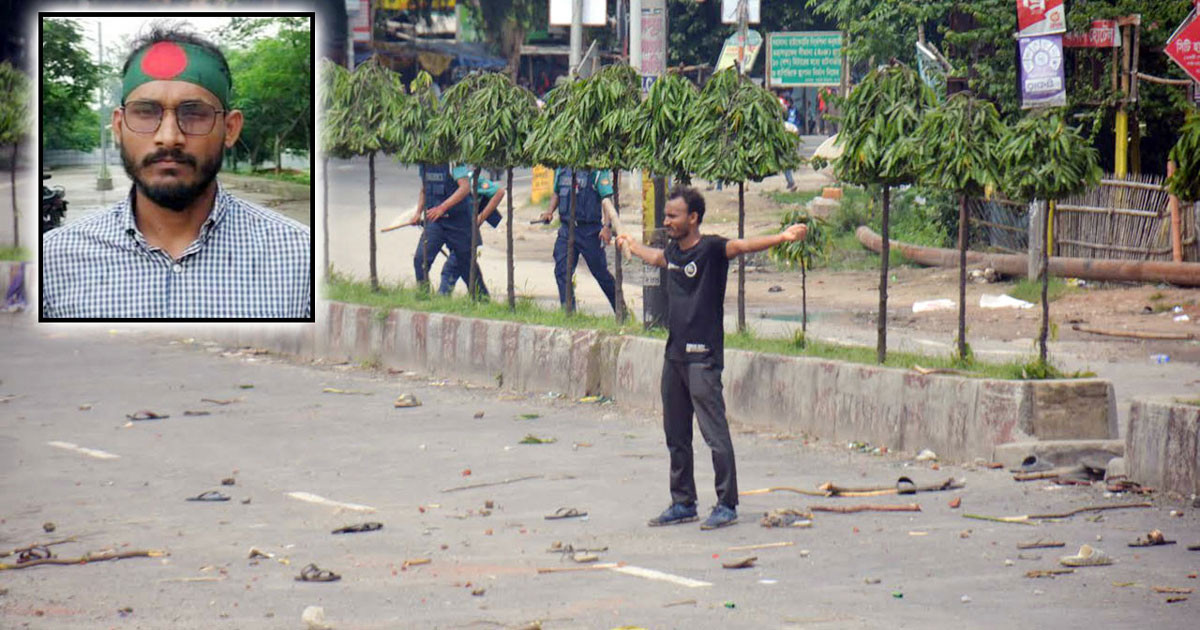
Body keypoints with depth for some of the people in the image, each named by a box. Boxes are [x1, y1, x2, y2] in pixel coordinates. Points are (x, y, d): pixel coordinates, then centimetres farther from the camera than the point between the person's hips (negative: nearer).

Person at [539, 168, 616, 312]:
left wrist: (607, 226, -26)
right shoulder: (561, 170, 7)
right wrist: (550, 211, 4)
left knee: (600, 272, 8)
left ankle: (620, 310, 26)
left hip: (590, 231, -5)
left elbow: (607, 199, -15)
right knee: (561, 270, -7)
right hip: (566, 228, 5)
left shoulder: (597, 171, -10)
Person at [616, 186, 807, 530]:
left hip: (703, 356, -8)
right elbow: (656, 258, 36)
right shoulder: (673, 250, 12)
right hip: (674, 355, 8)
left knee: (714, 432, -7)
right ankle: (683, 503, 23)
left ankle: (727, 505, -1)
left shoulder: (711, 248, -10)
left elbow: (742, 246, -28)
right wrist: (632, 244, 55)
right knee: (675, 434, 13)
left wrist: (782, 237, -45)